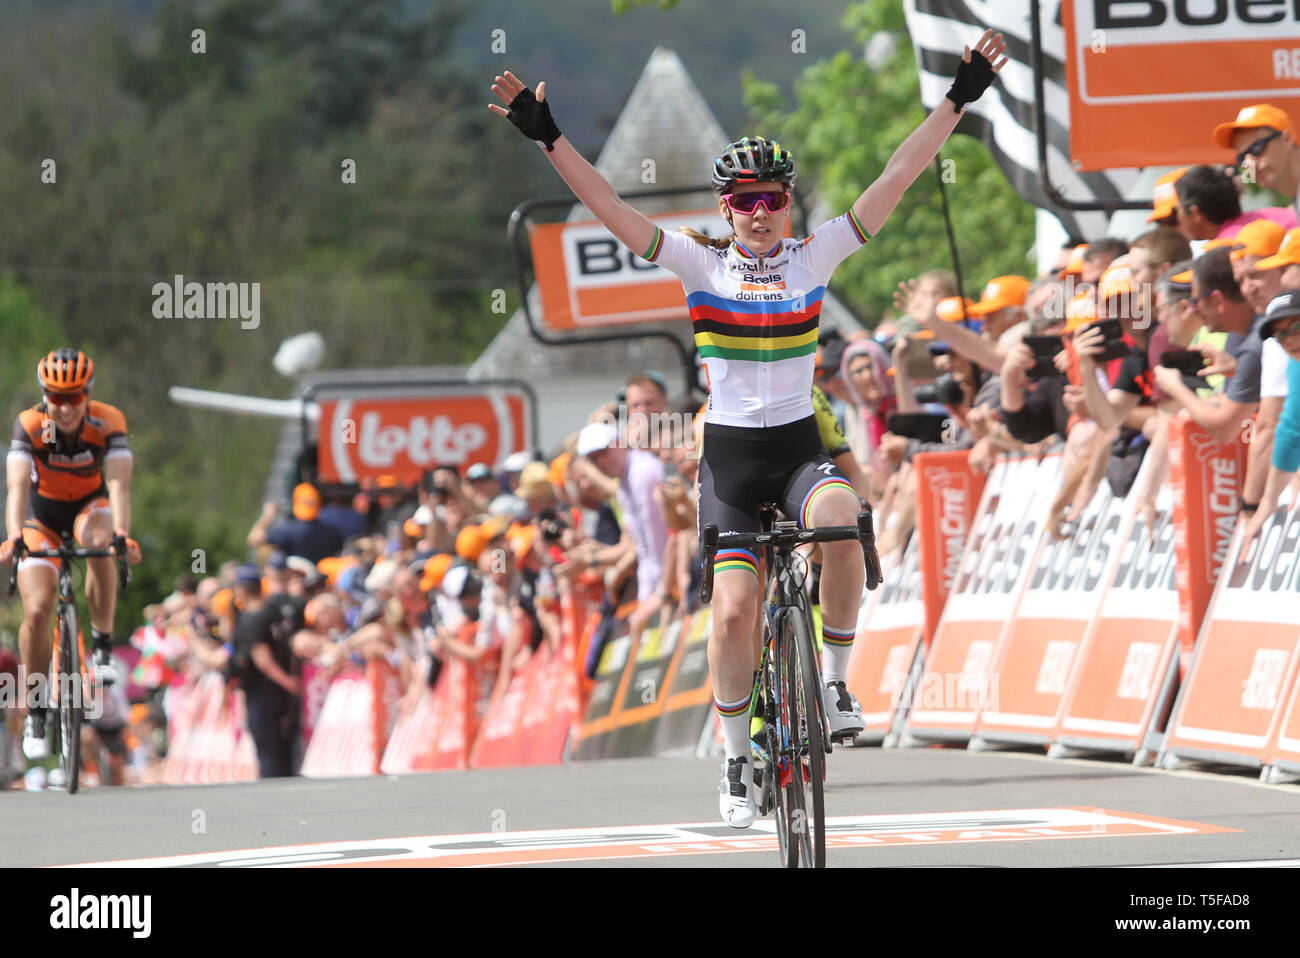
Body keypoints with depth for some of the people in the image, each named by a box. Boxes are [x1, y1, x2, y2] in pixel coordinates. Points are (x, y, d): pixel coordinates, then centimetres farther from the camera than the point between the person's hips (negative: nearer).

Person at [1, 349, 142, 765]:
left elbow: (119, 484, -36)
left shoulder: (108, 422, -25)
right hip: (43, 512, 0)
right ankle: (36, 712, 3)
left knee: (100, 544, -37)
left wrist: (121, 533, -53)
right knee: (37, 610, -15)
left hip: (90, 505, 0)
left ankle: (103, 647, -17)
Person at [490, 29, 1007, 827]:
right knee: (735, 612, -11)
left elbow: (893, 184, -4)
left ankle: (837, 679, -13)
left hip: (801, 446, 0)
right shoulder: (701, 264, -1)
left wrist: (958, 102, -10)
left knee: (840, 522, -33)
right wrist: (548, 138, -17)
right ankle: (738, 761, 11)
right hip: (728, 453, 0)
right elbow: (609, 207, -7)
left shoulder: (816, 257, 1)